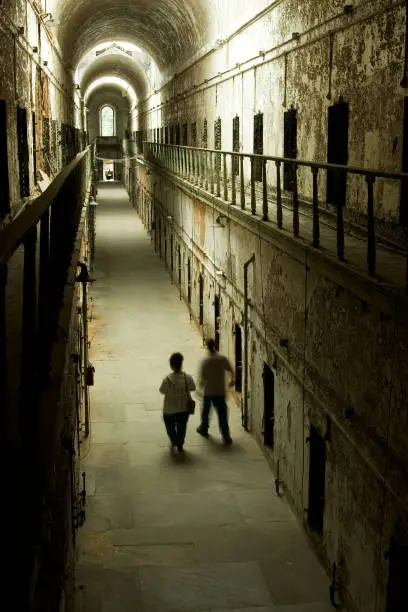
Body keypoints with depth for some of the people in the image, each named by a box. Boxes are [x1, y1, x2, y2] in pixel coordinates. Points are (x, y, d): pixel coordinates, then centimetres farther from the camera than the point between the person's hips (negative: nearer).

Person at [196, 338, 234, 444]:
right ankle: (226, 437, -1)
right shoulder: (223, 358, -9)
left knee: (205, 410, 23)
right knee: (222, 414, 3)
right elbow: (231, 371, 3)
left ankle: (203, 429, 41)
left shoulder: (205, 361, -15)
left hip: (208, 391, -1)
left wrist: (201, 384, 10)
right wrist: (232, 380, 24)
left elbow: (202, 377, -12)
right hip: (220, 391, 1)